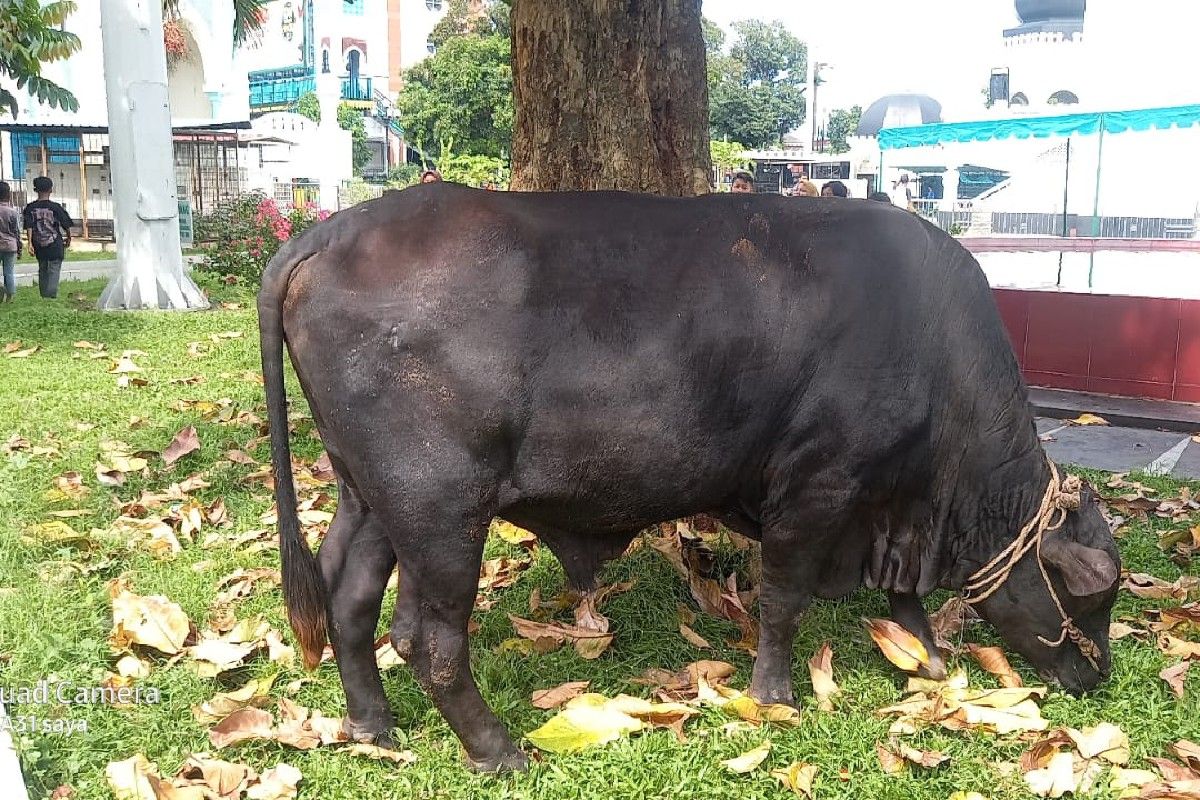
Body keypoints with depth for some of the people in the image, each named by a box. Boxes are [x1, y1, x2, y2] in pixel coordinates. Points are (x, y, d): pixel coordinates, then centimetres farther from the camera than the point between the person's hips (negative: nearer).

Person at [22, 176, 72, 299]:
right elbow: (66, 225, -2)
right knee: (54, 270, -2)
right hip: (55, 245, -3)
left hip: (39, 245, 3)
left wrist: (30, 242, -9)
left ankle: (43, 294, 21)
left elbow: (29, 226, -7)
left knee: (42, 270, 17)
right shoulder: (55, 207, -8)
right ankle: (52, 294, -13)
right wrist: (68, 238, 15)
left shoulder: (30, 208, 0)